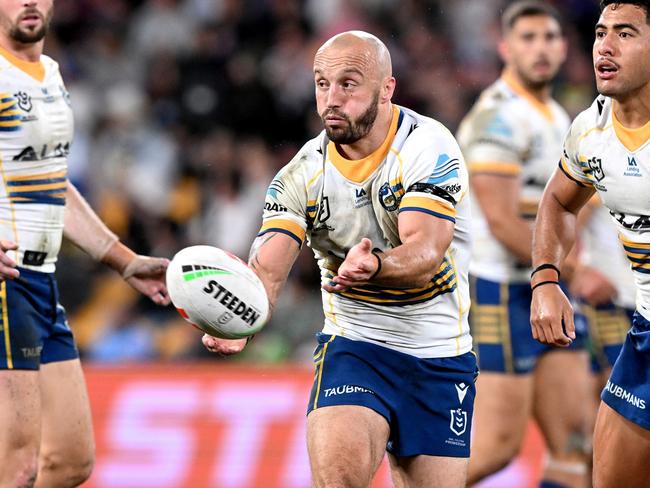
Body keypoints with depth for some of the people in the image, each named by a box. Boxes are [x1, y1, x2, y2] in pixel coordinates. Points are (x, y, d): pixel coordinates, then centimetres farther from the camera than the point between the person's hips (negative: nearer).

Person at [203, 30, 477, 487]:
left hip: (440, 358, 0)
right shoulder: (303, 174, -5)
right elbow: (268, 266, -16)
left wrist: (374, 267, -50)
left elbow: (425, 249, -27)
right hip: (353, 344, 1)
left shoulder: (428, 146, -14)